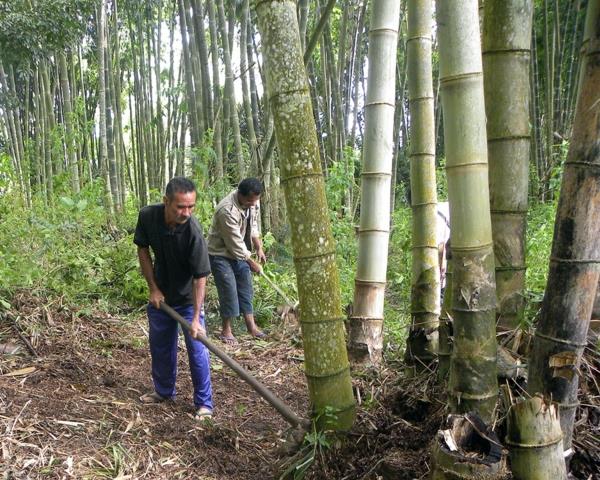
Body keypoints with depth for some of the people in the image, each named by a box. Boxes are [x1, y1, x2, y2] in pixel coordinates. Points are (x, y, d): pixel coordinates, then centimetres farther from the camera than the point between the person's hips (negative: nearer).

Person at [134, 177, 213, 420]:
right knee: (160, 345, 16)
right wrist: (153, 288, -7)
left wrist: (196, 318, -30)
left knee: (197, 349, -4)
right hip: (161, 294, 4)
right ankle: (164, 390, 36)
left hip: (187, 298, -4)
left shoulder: (193, 231, -31)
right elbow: (143, 250, -4)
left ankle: (204, 403, 10)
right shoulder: (147, 216, -20)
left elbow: (200, 277, -27)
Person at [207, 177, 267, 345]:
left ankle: (251, 326, 18)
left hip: (240, 252, 7)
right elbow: (235, 243, -27)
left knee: (246, 288, 9)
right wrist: (251, 262, -17)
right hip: (221, 254, -7)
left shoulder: (252, 202, -10)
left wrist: (259, 247, -1)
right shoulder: (227, 210, -34)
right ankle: (226, 331, 9)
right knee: (229, 291, -6)